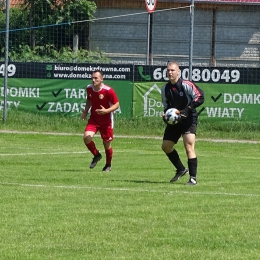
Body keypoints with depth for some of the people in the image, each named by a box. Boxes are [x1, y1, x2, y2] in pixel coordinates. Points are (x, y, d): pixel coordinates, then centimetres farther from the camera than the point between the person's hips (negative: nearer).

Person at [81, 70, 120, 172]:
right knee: (87, 137, -21)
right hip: (93, 119, 3)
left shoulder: (108, 90, -19)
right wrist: (85, 111, 3)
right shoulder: (89, 88, -3)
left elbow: (116, 105, -12)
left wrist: (106, 111, -28)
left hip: (106, 120, -3)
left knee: (107, 144, 7)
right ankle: (96, 155, 7)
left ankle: (108, 165, 33)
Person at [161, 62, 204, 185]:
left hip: (189, 119, -7)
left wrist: (187, 110, -24)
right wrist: (165, 115, -1)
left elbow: (200, 97, -19)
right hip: (174, 120, 7)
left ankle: (193, 178, -15)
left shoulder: (186, 85, -14)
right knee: (165, 146, 9)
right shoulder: (165, 89, 8)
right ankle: (181, 169, 28)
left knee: (189, 146, -17)